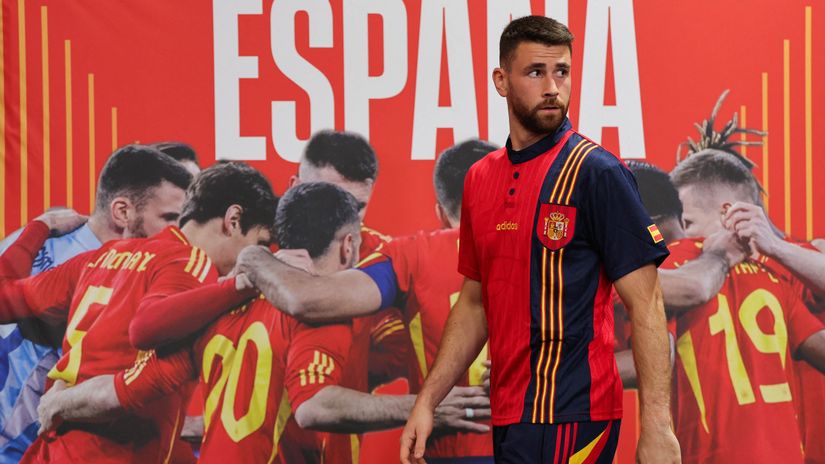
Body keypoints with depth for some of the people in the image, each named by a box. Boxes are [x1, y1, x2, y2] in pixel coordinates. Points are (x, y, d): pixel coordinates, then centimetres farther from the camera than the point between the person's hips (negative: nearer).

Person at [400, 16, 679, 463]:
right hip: (509, 419, 7)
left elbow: (645, 308, -12)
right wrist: (427, 401, 13)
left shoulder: (597, 172, -9)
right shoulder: (480, 179, 11)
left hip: (568, 423, -7)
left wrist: (656, 428, -18)